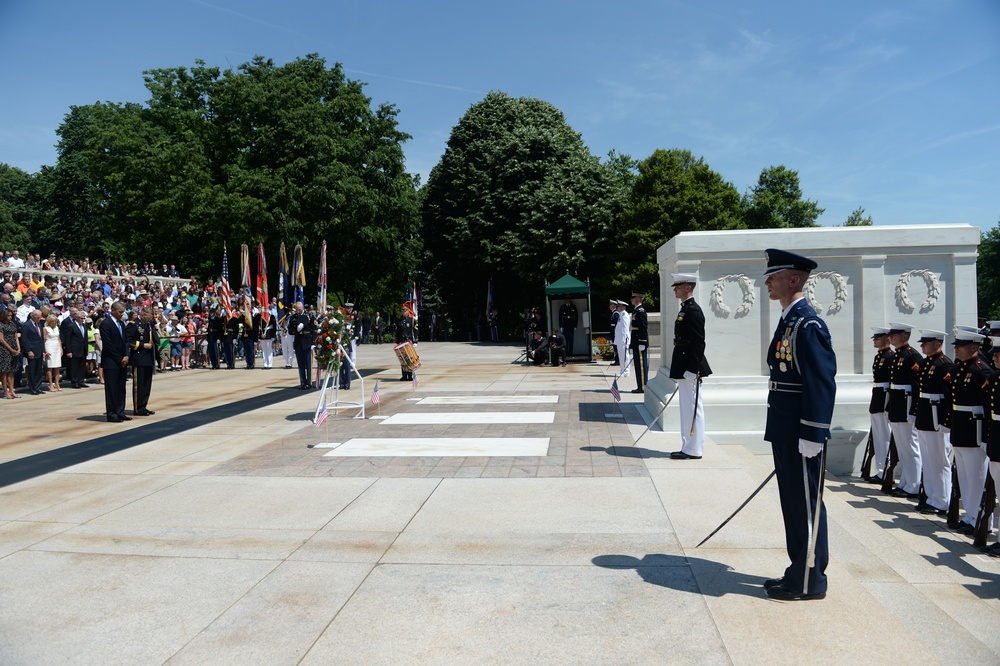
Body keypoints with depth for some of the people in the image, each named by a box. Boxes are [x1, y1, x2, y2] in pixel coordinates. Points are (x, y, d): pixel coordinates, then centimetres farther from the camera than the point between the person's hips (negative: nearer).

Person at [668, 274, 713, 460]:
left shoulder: (693, 310, -15)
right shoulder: (685, 309, 15)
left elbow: (698, 343, -20)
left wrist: (692, 370, -22)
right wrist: (683, 369, 20)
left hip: (690, 369, -10)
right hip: (684, 368, 10)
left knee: (693, 408, -3)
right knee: (687, 409, 14)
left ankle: (694, 450, 5)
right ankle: (688, 447, 22)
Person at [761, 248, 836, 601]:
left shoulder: (808, 325, -17)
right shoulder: (787, 321, 13)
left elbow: (821, 384, -21)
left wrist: (812, 437, -22)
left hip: (800, 435, -10)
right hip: (784, 432, 10)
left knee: (805, 505, 2)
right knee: (792, 502, 17)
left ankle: (809, 582, 16)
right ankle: (800, 571, 30)